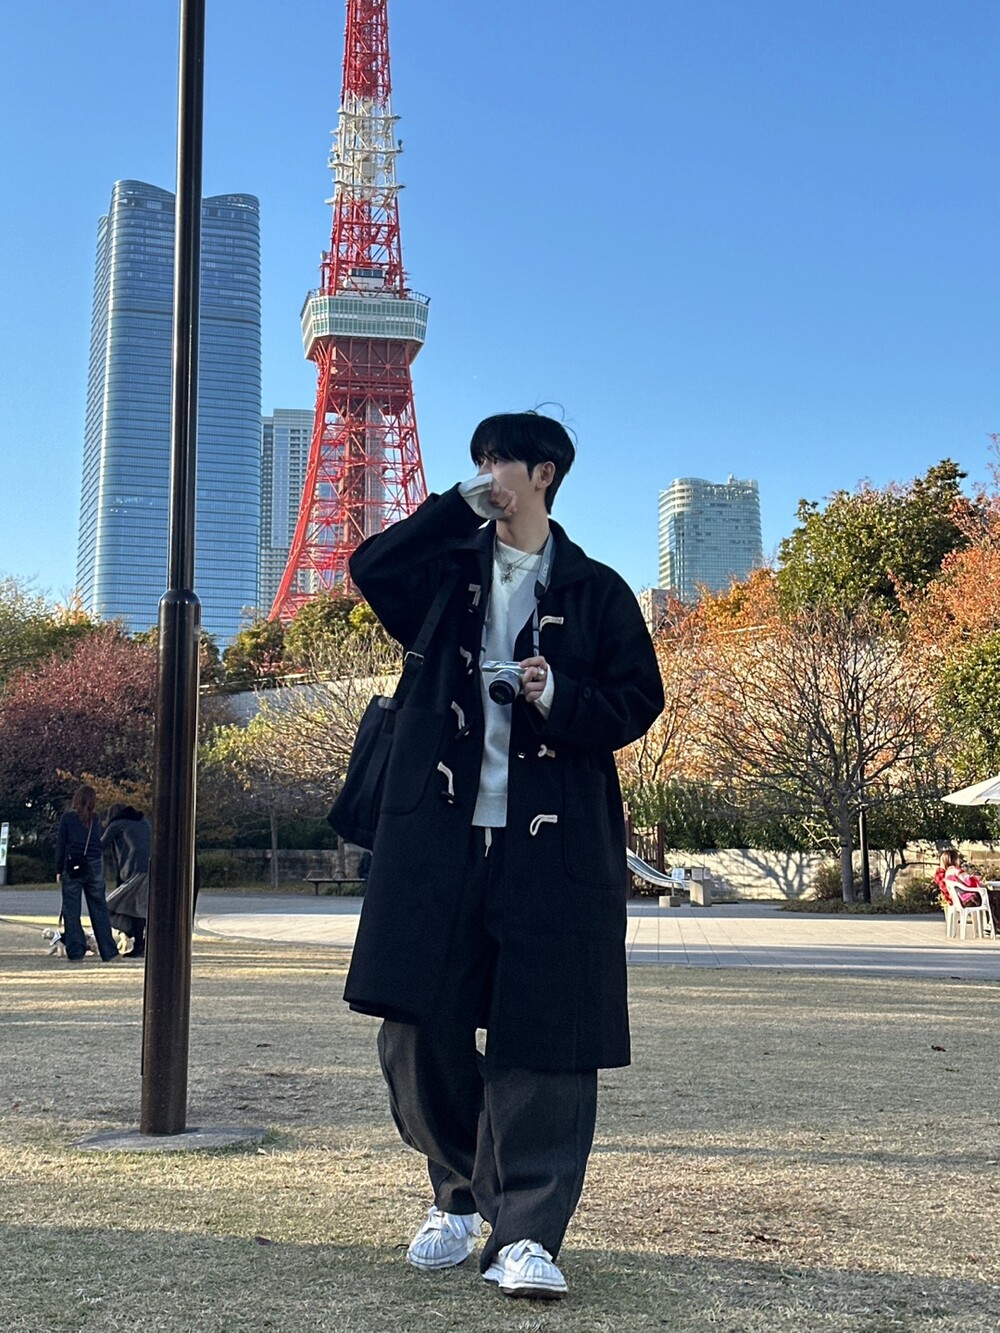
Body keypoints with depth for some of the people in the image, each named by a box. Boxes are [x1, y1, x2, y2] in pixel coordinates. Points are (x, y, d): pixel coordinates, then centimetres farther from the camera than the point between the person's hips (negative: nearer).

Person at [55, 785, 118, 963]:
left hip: (73, 868, -3)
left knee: (71, 910, 4)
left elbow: (60, 845, -2)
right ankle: (108, 952, 8)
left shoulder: (67, 818, -3)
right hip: (94, 867, 3)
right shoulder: (95, 820, 5)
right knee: (99, 909, 8)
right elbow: (100, 843, 6)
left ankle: (75, 952, 1)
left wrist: (59, 870, 2)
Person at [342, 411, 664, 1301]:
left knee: (544, 1037, -5)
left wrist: (560, 699, -13)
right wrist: (462, 505, -4)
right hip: (439, 832, 2)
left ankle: (526, 1234, 2)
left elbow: (638, 702, 5)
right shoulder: (450, 573, 15)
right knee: (419, 1027, 2)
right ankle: (462, 1194, 23)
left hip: (553, 843, -2)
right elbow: (371, 568, -4)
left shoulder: (596, 591, 9)